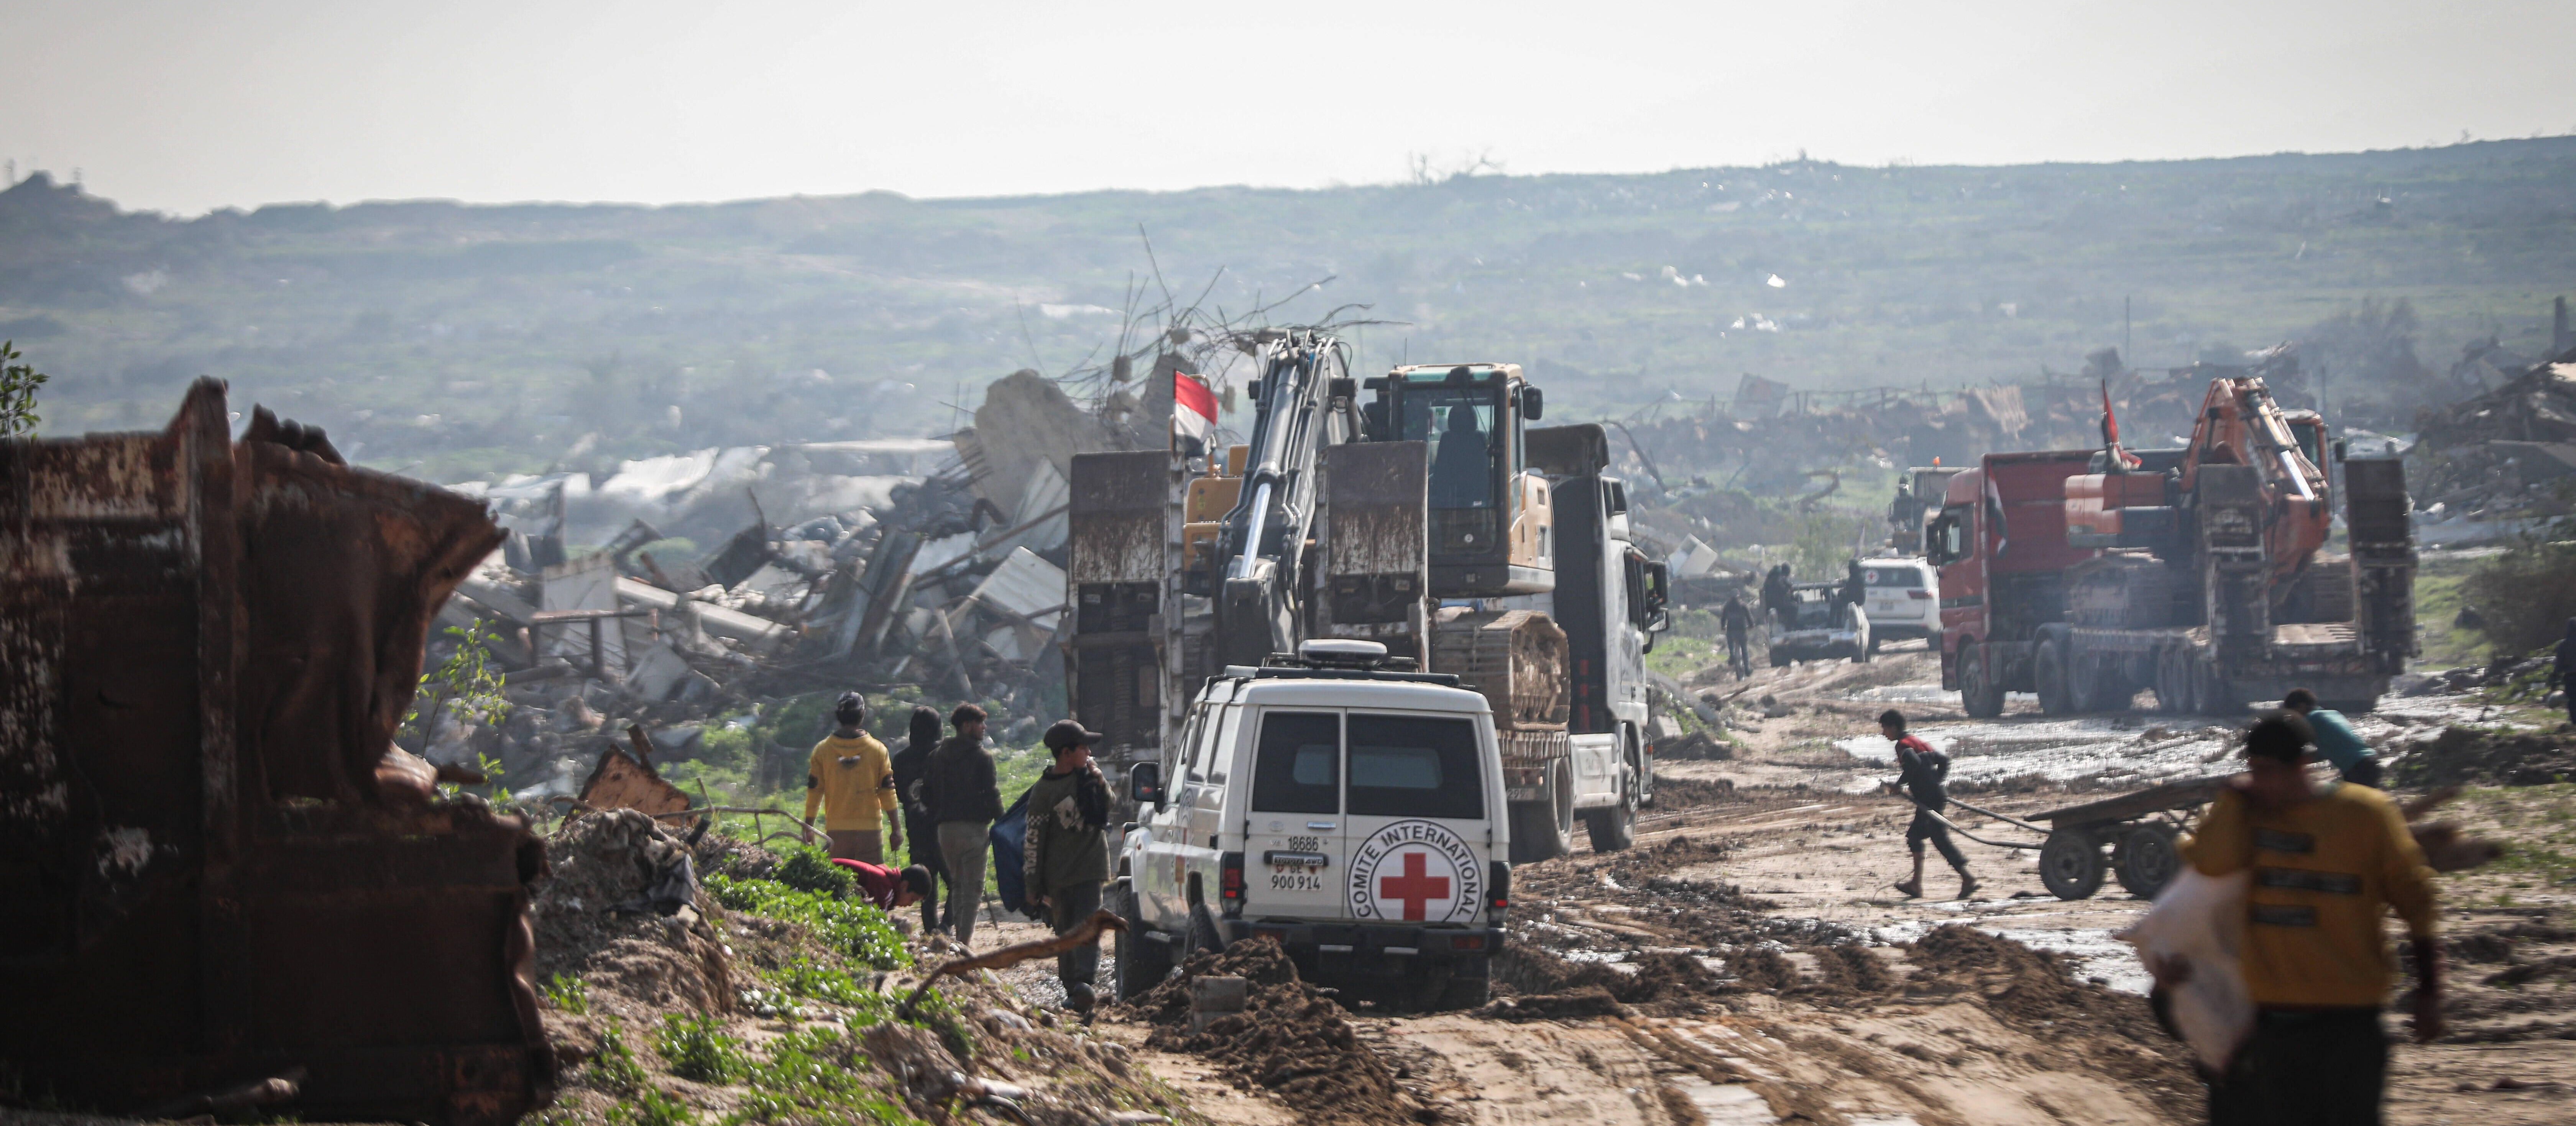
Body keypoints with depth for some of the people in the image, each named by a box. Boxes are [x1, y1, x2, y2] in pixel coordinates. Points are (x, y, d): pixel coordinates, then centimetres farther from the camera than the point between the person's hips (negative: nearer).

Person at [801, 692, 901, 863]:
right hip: (869, 829, -1)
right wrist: (896, 828, 7)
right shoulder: (878, 750, -1)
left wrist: (808, 828, 7)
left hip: (836, 830, 1)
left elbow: (814, 790, 1)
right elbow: (887, 790, 1)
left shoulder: (822, 750, 1)